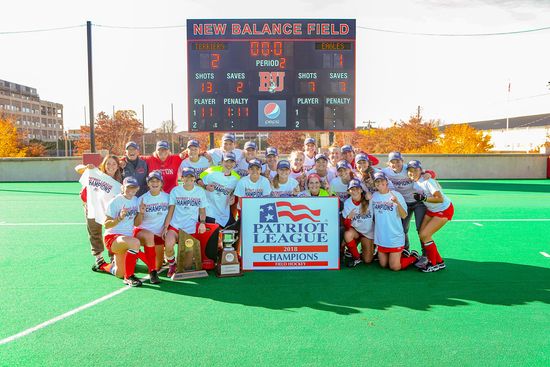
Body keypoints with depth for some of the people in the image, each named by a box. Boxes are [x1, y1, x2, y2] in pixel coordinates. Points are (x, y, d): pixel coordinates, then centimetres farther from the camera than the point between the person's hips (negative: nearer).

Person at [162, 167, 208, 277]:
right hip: (175, 225, -1)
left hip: (191, 227, 1)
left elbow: (202, 211, 12)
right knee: (168, 245, -25)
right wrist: (165, 227, -5)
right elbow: (171, 210, 3)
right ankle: (172, 265, 5)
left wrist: (202, 222, -7)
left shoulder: (200, 191, 6)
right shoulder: (175, 191, 4)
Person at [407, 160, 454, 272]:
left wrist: (423, 198, -35)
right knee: (422, 234, -1)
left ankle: (434, 264, 3)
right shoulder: (415, 183, -2)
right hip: (431, 210, 8)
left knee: (424, 235, -13)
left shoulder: (427, 181, -25)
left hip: (444, 210, -8)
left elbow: (440, 199, -29)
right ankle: (439, 262, 13)